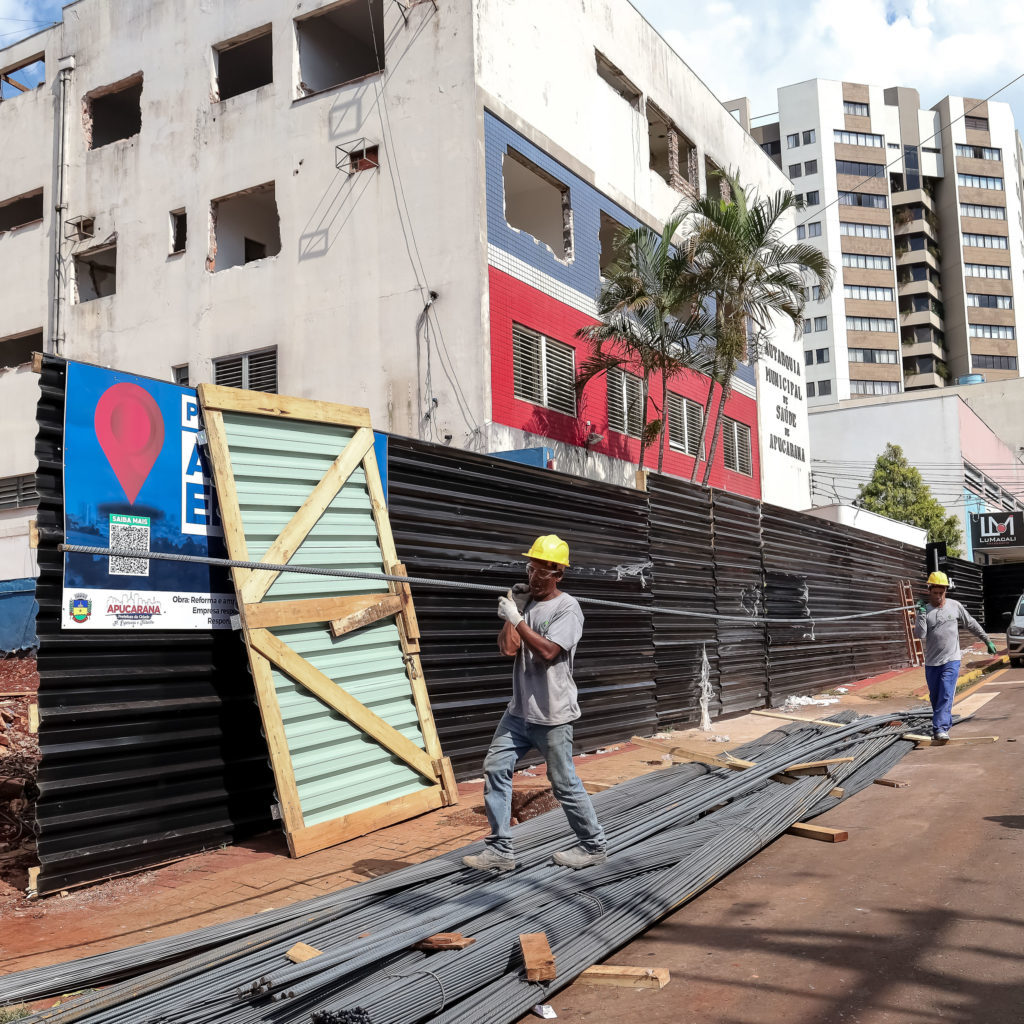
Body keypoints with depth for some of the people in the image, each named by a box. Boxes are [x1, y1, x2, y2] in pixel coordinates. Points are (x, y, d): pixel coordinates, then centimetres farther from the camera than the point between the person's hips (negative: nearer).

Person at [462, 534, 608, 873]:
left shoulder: (568, 607, -11)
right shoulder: (523, 601, 9)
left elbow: (547, 651, -23)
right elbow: (508, 649, 0)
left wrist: (516, 618, -20)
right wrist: (511, 608, -3)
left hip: (552, 715, -6)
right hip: (520, 709, 7)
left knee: (564, 784, 3)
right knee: (495, 768, 2)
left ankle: (593, 845, 22)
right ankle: (500, 850, 9)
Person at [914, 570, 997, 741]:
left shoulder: (955, 606, 3)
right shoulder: (924, 610, 0)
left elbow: (972, 625, 15)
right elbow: (920, 635, -12)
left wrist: (987, 640, 18)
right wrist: (921, 614, -18)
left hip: (951, 660, -2)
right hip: (931, 662, 2)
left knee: (946, 695, -14)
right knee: (935, 697, 10)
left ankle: (940, 728, -18)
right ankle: (946, 722, 31)